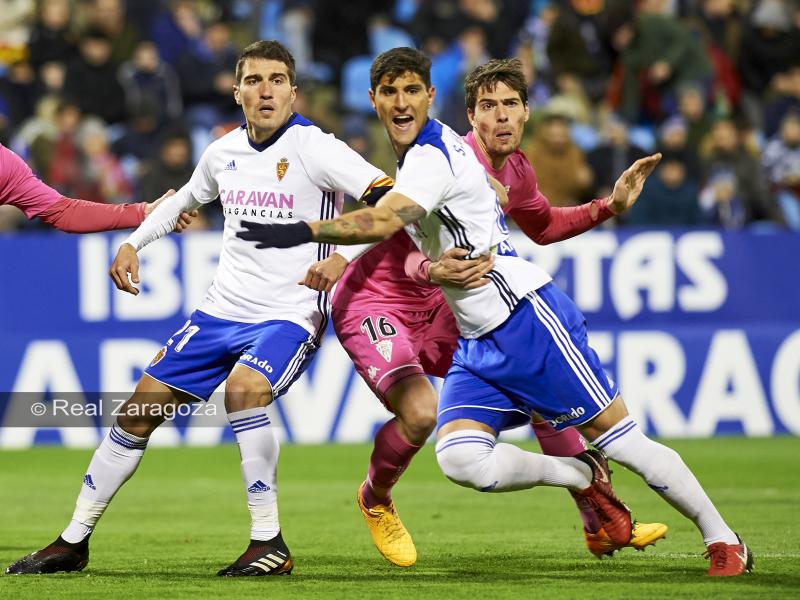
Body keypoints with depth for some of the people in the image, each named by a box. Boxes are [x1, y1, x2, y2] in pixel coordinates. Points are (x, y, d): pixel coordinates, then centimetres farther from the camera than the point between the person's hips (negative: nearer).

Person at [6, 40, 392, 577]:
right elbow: (187, 198, 29)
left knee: (244, 386, -35)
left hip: (290, 316, -6)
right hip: (222, 310, 7)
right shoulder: (224, 152, 6)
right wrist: (134, 242, 19)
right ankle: (74, 542, 18)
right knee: (141, 408, 4)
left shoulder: (313, 147, -13)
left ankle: (270, 543, -23)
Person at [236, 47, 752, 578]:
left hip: (530, 319, -8)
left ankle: (724, 540, 12)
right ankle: (586, 480, 10)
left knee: (623, 441, -3)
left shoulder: (434, 157, -17)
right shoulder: (417, 155, 12)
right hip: (477, 344, 8)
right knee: (460, 459, -13)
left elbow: (381, 222, -35)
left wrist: (303, 232, -43)